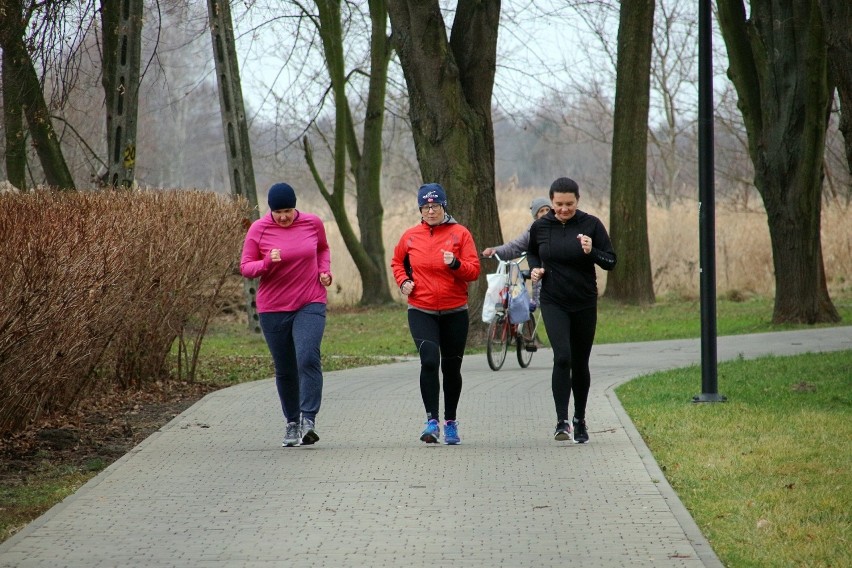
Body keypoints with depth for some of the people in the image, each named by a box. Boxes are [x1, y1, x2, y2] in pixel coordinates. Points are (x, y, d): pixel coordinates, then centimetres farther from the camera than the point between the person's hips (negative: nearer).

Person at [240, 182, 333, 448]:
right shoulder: (258, 229, -4)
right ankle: (292, 423, 22)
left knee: (308, 358, -20)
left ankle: (308, 420, -22)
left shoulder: (313, 223, 1)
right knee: (284, 370, 8)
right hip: (273, 308, 1)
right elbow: (245, 267, -2)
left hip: (310, 305, -1)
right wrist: (267, 263, -21)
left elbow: (323, 249, 22)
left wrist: (325, 270, 3)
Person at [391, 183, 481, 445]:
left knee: (452, 367, 11)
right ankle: (432, 421, -16)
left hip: (454, 312, 0)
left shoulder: (460, 234, -3)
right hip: (421, 312, 0)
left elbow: (474, 271, -6)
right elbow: (397, 262, 20)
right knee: (429, 361, -19)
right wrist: (403, 281, 1)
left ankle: (451, 422, 28)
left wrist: (455, 264, -25)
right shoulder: (411, 236, 2)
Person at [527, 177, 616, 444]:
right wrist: (535, 268, -1)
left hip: (585, 304, 1)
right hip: (553, 303, -1)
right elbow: (532, 253, 19)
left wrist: (591, 252, -22)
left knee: (580, 364, 10)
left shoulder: (591, 225, -5)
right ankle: (562, 421, -18)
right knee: (562, 357, -19)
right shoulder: (540, 227, -1)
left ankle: (580, 420, 27)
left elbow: (611, 262, -4)